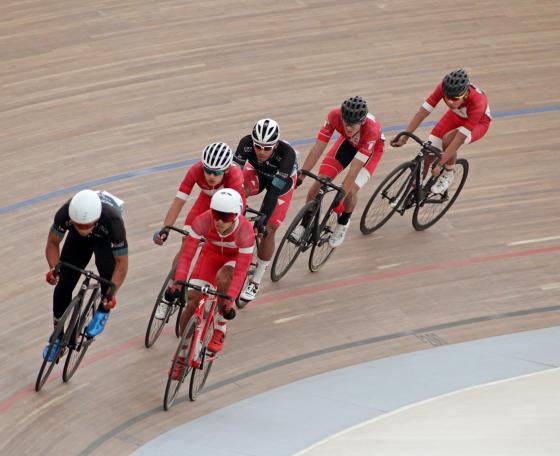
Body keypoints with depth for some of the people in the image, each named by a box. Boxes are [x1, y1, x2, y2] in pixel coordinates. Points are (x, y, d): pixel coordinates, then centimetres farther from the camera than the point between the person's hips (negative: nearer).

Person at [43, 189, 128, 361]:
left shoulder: (112, 220, -44)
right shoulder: (64, 213, -38)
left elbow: (122, 262, -34)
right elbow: (53, 243, -18)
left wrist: (111, 293, -42)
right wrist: (54, 268, -34)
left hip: (106, 238, -2)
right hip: (78, 240, 2)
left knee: (106, 266, -31)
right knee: (64, 283, -6)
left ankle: (103, 311, -3)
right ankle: (57, 337, 14)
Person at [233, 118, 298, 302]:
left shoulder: (287, 153, -41)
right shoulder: (246, 143, -35)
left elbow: (275, 189, -43)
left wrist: (263, 218, -48)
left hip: (282, 179, -2)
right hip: (257, 172, 2)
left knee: (268, 229, -8)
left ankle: (256, 281, 8)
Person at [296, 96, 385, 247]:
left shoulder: (371, 129, -43)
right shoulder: (334, 116, -36)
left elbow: (354, 169, -41)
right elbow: (318, 148, -29)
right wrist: (300, 177, -32)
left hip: (371, 148, -3)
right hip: (348, 142, 3)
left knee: (351, 190, -20)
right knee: (319, 182, -11)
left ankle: (343, 223, 11)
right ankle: (305, 224, 10)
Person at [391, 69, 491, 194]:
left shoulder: (477, 101, -42)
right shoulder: (443, 88, -32)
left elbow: (459, 139, -40)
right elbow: (423, 111, -26)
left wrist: (440, 164, -38)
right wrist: (404, 137, -31)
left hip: (478, 122, -4)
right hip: (456, 116, 4)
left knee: (448, 139, -33)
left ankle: (448, 174, -5)